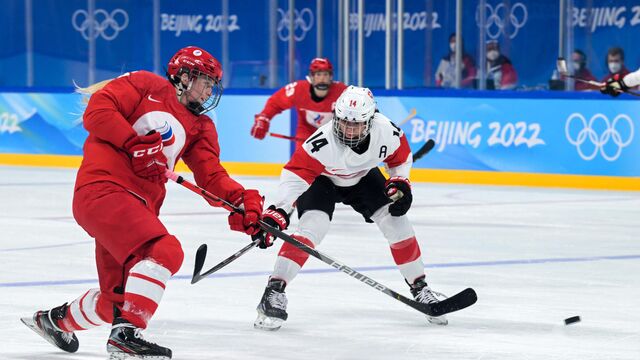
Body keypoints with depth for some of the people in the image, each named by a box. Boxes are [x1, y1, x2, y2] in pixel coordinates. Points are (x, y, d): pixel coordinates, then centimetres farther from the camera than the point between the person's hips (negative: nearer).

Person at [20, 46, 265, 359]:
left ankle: (55, 320, 39)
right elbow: (96, 111, -7)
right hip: (102, 189, -9)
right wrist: (135, 142, -16)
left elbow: (212, 175, 7)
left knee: (119, 296, 13)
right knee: (165, 250, -27)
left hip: (139, 206, 9)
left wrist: (242, 200, -10)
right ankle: (125, 334, -28)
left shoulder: (201, 127, 19)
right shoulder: (147, 86, 2)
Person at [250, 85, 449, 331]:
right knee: (313, 225, -26)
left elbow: (401, 158, -5)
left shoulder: (387, 132, -28)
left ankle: (419, 287, 13)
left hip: (362, 178, 4)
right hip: (321, 180, -4)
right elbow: (295, 175, -42)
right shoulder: (322, 142, -40)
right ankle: (275, 290, -24)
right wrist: (277, 213, -52)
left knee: (395, 221, -5)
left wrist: (399, 184, -17)